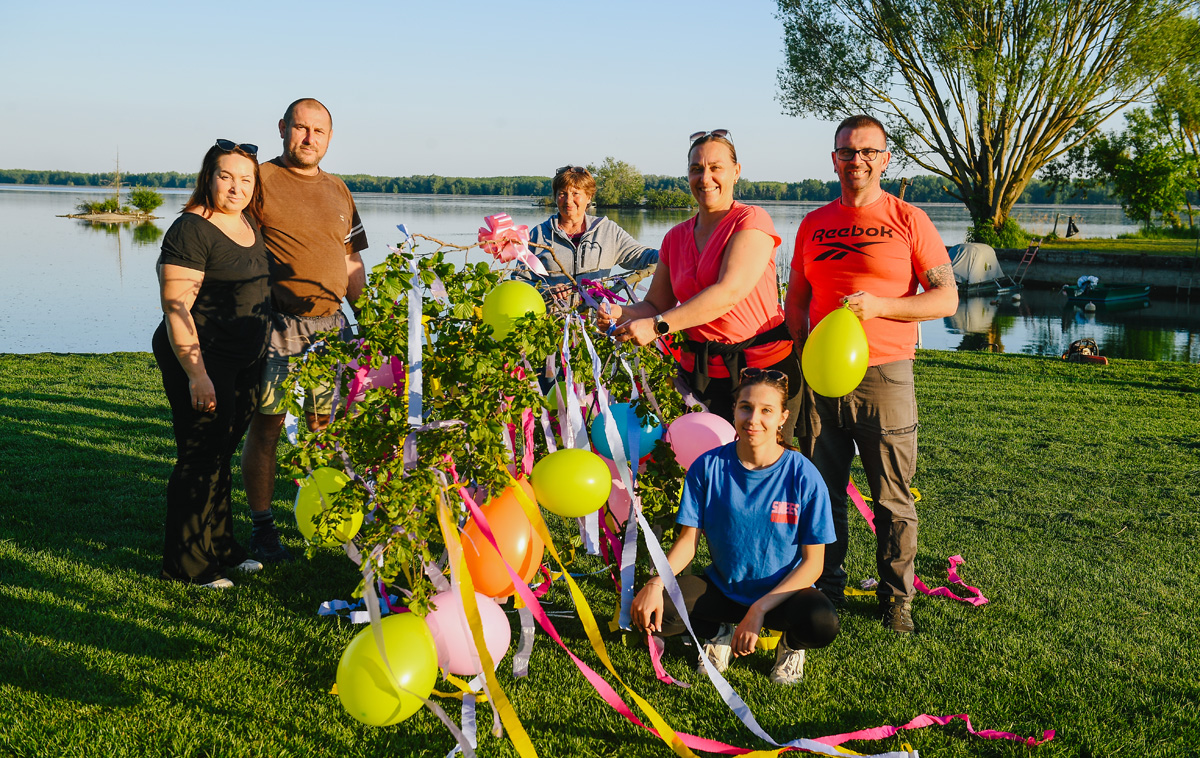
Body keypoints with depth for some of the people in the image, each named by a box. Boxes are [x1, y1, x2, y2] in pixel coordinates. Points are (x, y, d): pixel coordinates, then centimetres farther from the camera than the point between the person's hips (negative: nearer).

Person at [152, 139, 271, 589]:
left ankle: (220, 548, 30)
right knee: (201, 458, -1)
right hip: (202, 360, -8)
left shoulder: (249, 223, 10)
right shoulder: (192, 231, -15)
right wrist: (196, 374, -25)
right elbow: (175, 307, -20)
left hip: (244, 360, 8)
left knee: (222, 454, 17)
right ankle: (186, 564, 11)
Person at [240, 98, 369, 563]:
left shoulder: (338, 191, 16)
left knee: (326, 425, 9)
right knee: (266, 425, 0)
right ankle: (262, 528, 10)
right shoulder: (260, 180, -1)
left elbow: (351, 262, 21)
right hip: (275, 326, -5)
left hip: (330, 325, 5)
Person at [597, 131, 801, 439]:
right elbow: (655, 305, 14)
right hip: (699, 372, 5)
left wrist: (657, 325, -25)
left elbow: (729, 292, -21)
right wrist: (622, 314, -9)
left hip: (762, 368, -5)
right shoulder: (676, 237, 12)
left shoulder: (752, 221, -8)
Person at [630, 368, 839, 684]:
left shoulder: (804, 477, -14)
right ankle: (718, 632, 8)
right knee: (654, 611, -25)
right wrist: (655, 583, -23)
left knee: (823, 623, -34)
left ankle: (791, 642, 5)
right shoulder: (708, 467, -8)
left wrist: (759, 610, -22)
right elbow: (688, 539, -3)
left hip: (782, 590, -1)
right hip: (722, 588, 2)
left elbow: (813, 561, -11)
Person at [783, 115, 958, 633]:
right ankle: (827, 590, 24)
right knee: (823, 492, 10)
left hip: (883, 376, -3)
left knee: (893, 499, 3)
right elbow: (797, 299, 19)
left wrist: (880, 305, -17)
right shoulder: (813, 224, 12)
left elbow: (947, 298, -3)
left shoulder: (907, 220, 0)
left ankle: (896, 598, 18)